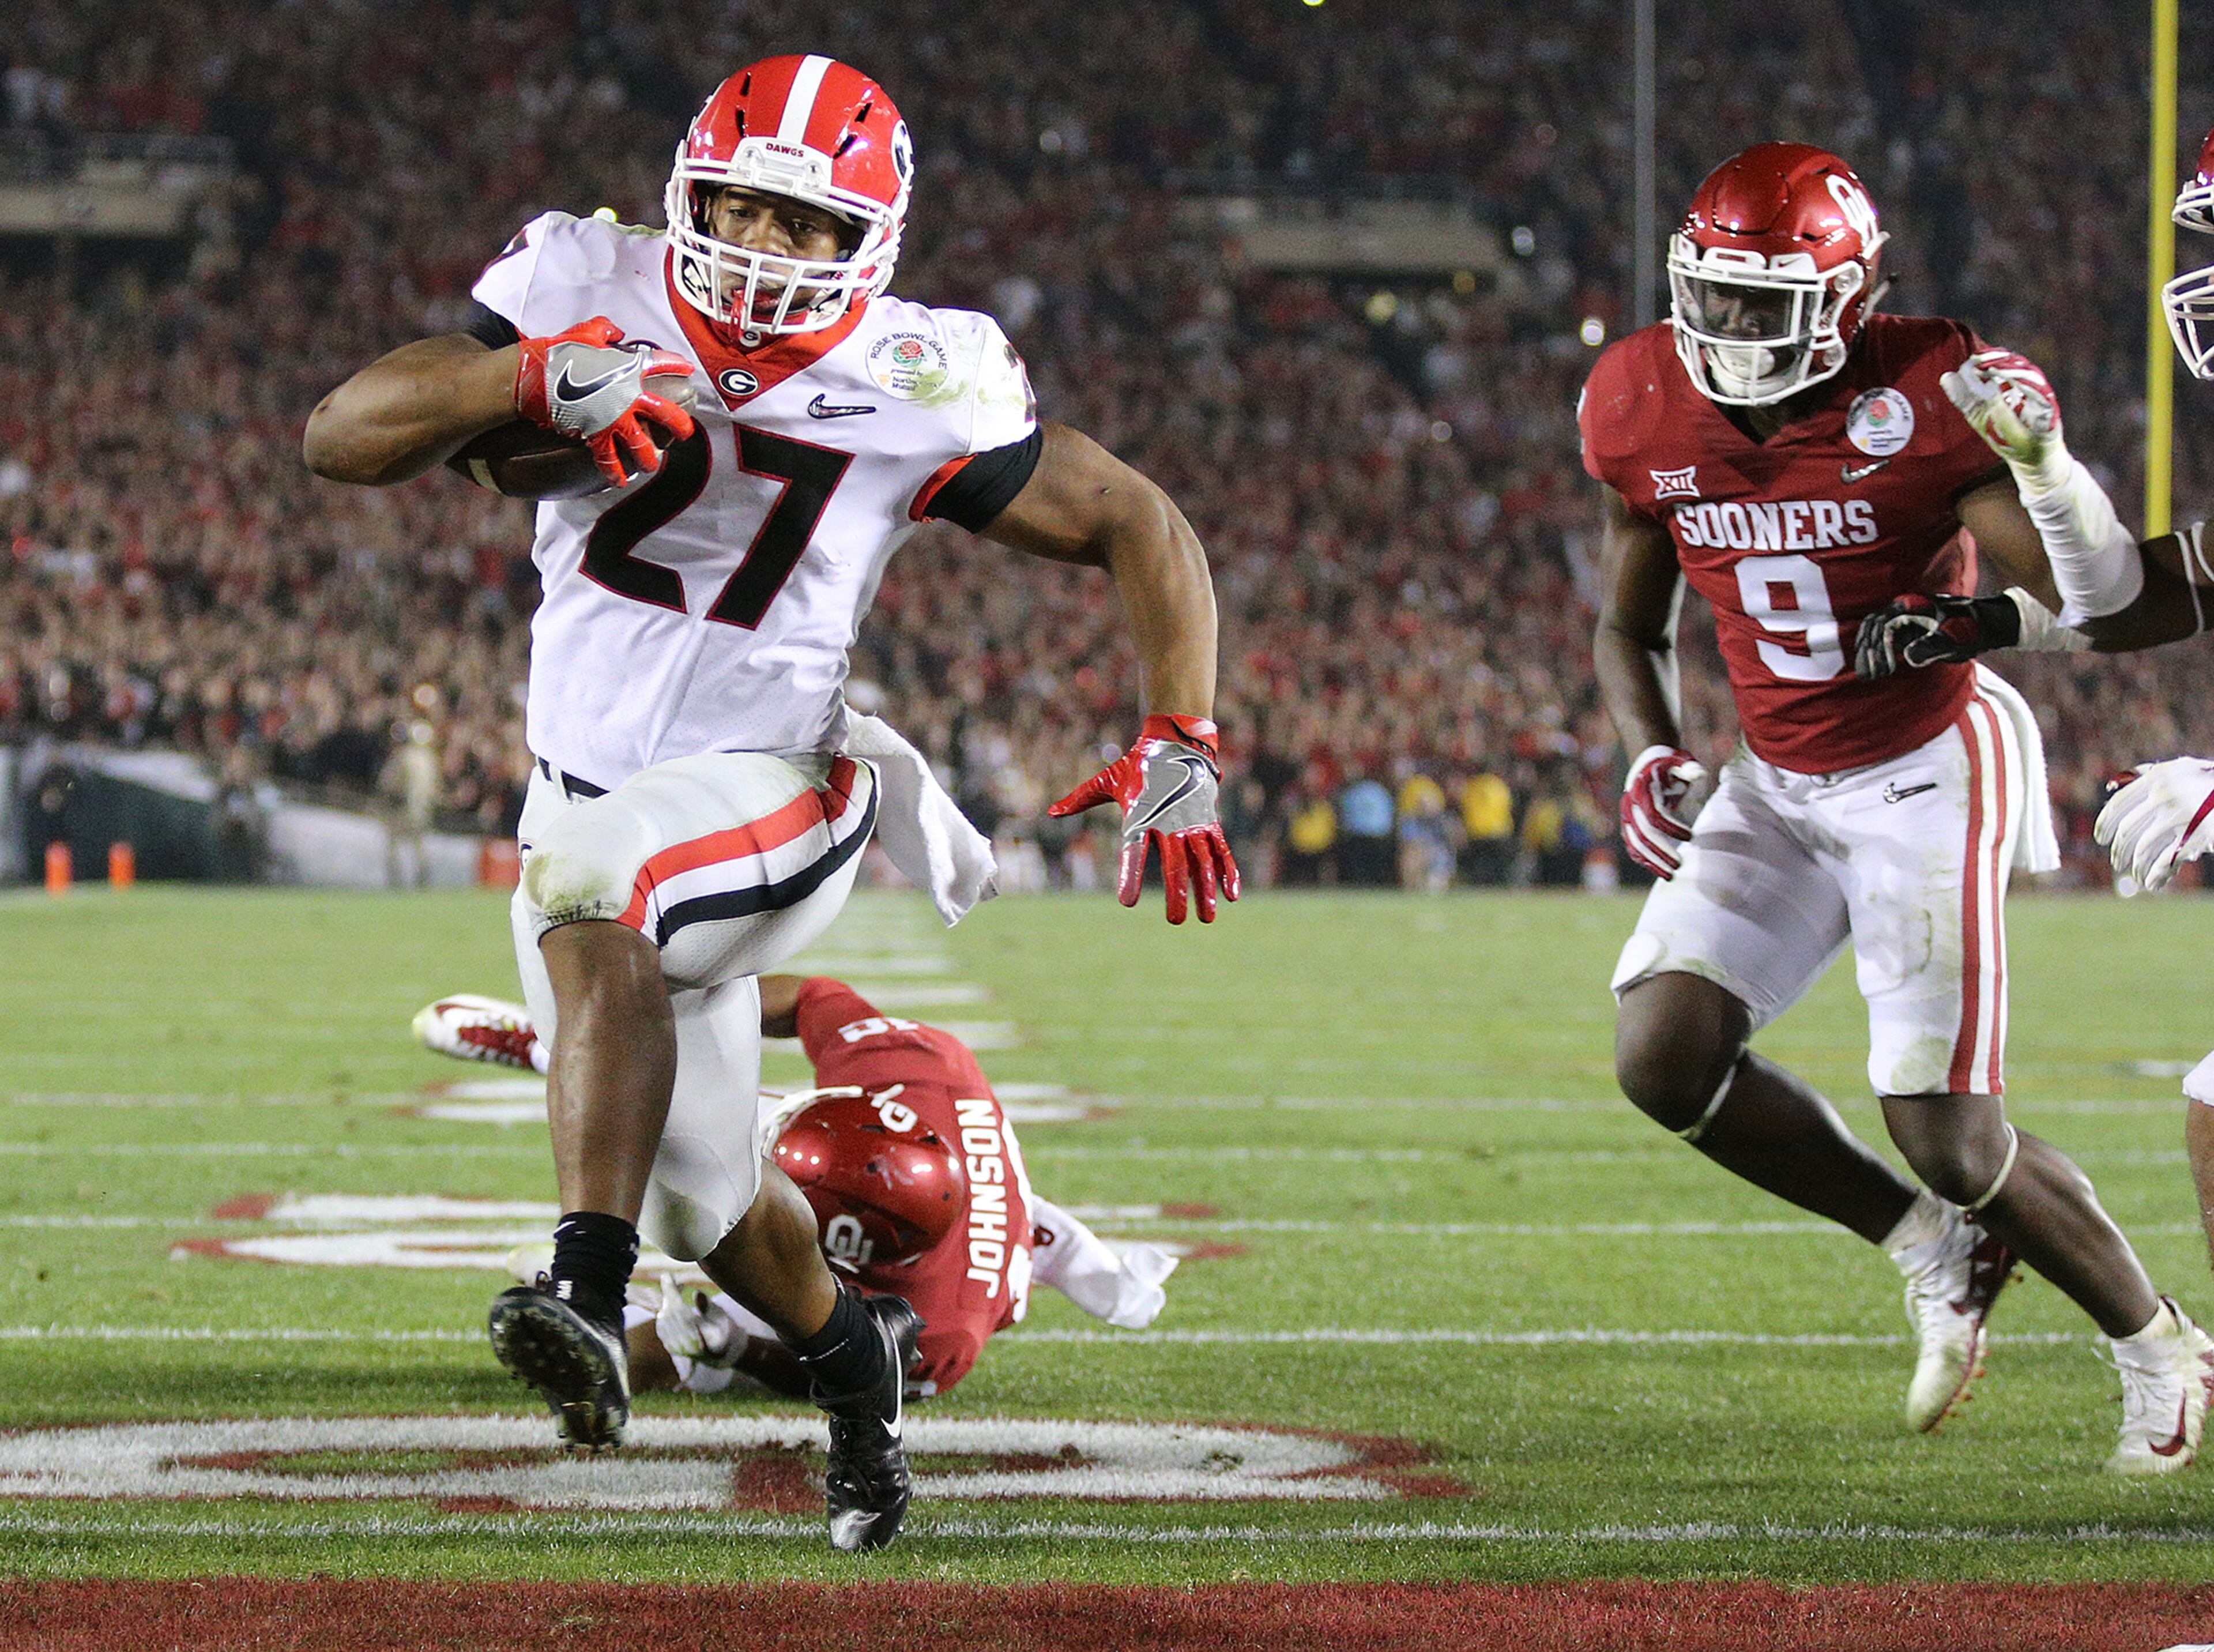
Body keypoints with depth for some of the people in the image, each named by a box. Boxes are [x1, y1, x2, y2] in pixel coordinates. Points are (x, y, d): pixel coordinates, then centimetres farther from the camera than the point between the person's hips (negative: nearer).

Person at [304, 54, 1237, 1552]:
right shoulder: (593, 298, -8)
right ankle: (850, 1348, 47)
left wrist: (1178, 754, -13)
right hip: (588, 799, 4)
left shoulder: (918, 397, -13)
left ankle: (590, 1292, -50)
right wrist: (541, 374, -34)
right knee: (706, 1200, 15)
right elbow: (342, 437, -18)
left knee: (588, 908, -38)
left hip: (762, 795, -4)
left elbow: (1142, 528, -1)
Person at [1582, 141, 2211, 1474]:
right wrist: (1651, 756, -8)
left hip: (1927, 773, -6)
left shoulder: (1928, 403, -21)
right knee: (1665, 1058, -11)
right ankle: (1936, 1248, 12)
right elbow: (1629, 627, 11)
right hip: (1777, 787, 6)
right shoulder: (1645, 413, -5)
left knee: (1948, 1135, -11)